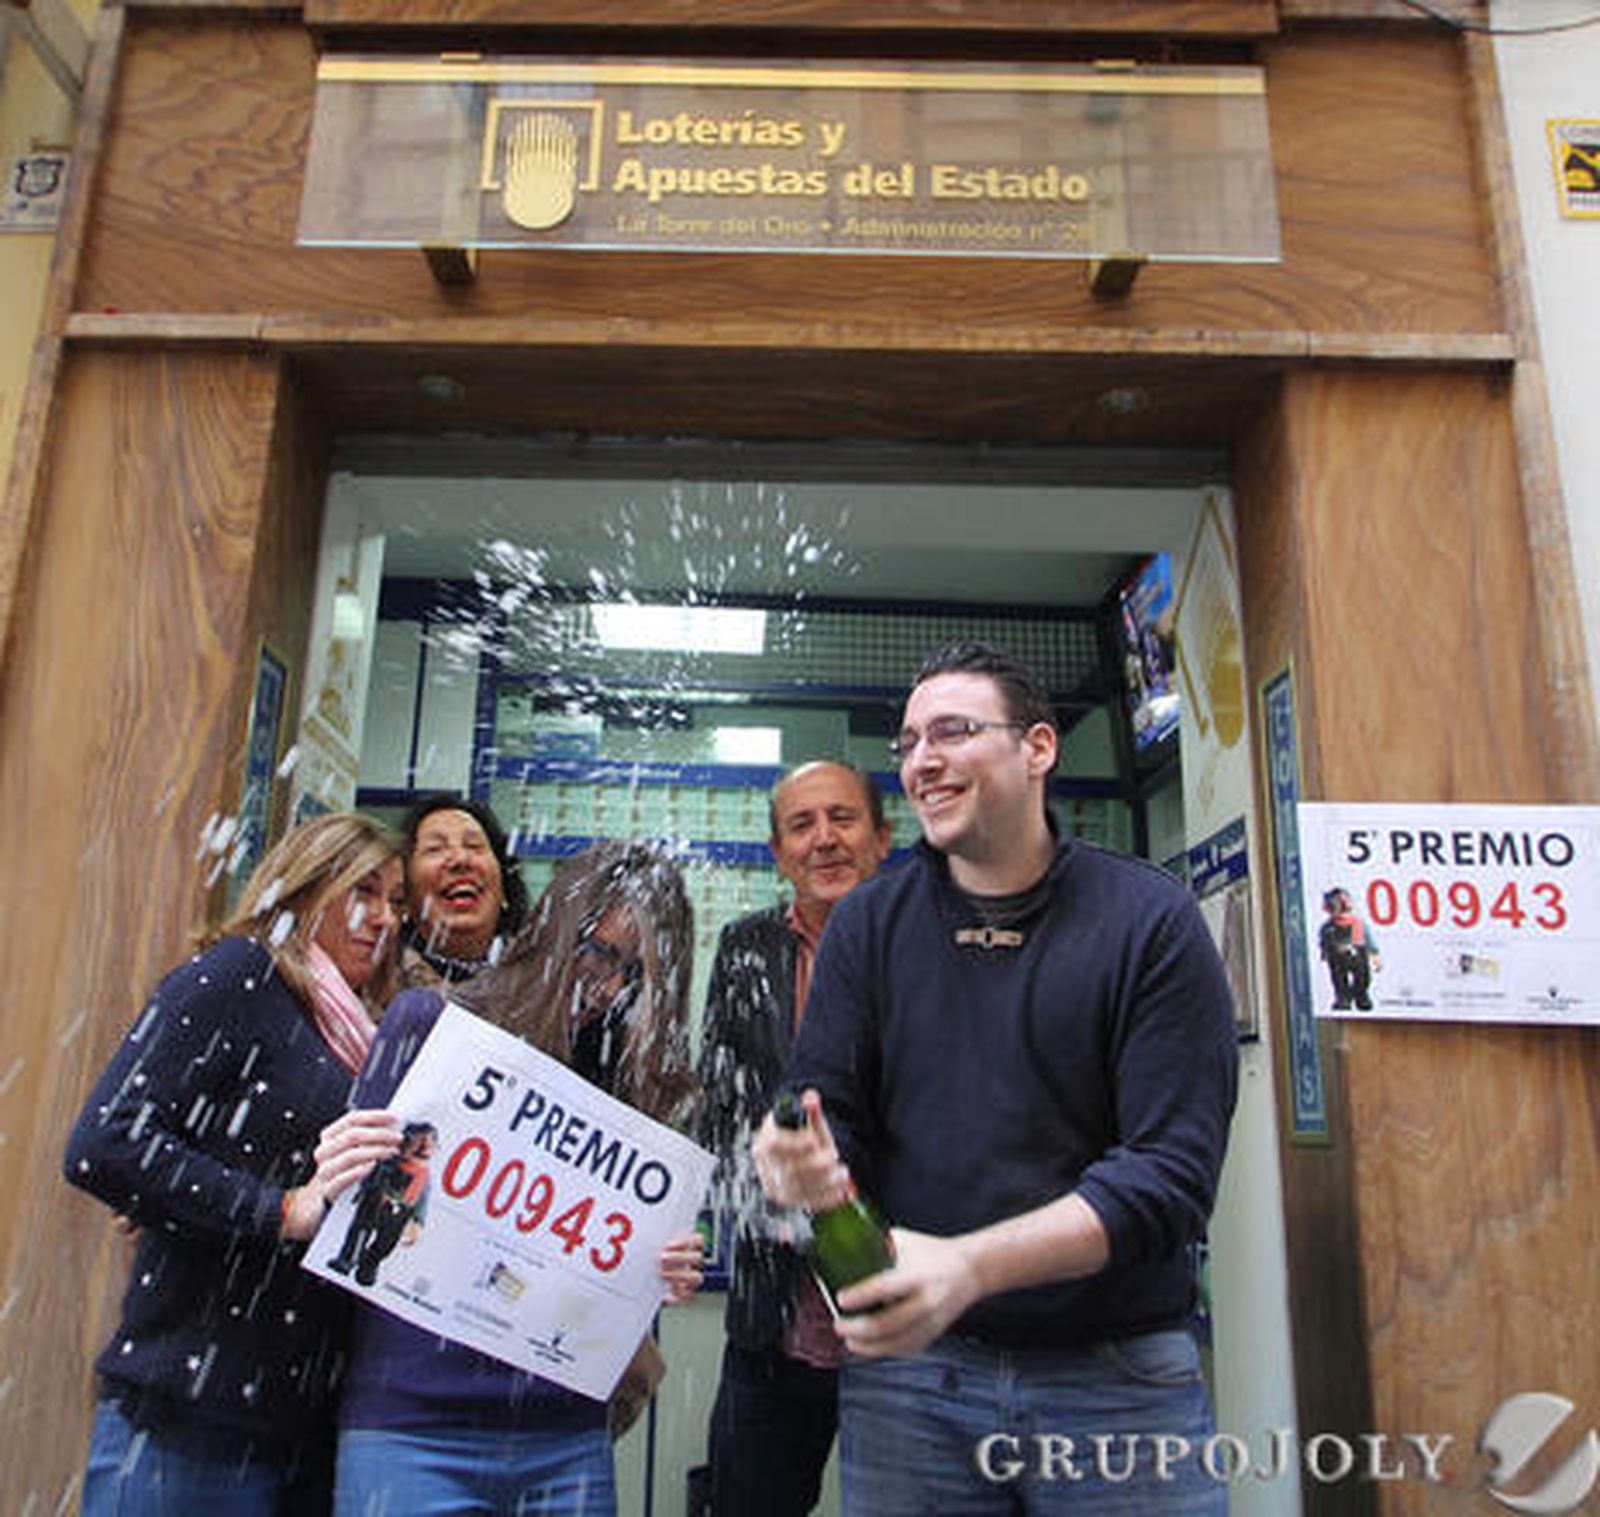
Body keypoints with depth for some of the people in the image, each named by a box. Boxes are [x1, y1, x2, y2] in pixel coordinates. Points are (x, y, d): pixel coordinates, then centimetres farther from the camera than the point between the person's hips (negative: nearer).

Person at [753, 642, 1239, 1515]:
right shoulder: (866, 925, 3)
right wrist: (802, 1163, -22)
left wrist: (968, 1265, -25)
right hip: (905, 1364, 2)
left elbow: (1173, 1170, -14)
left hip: (1118, 1376, -2)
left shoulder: (1151, 921, -7)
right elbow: (830, 1115, 2)